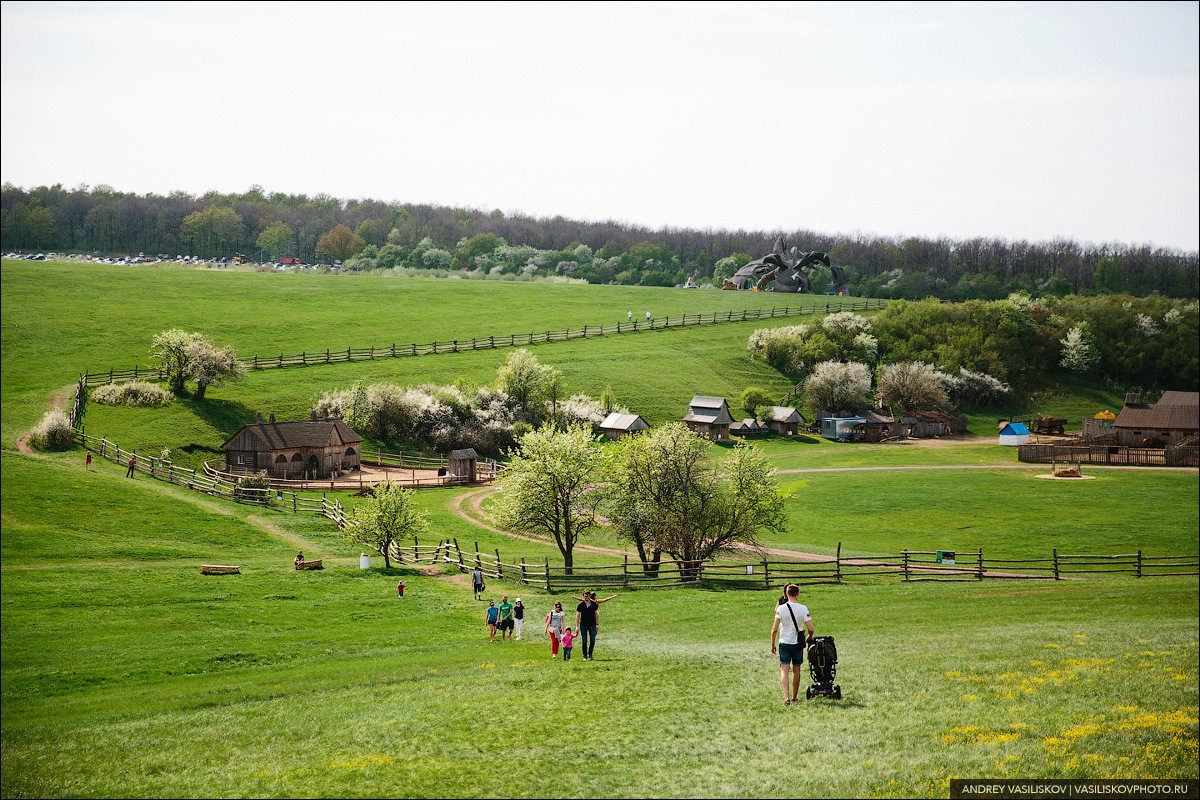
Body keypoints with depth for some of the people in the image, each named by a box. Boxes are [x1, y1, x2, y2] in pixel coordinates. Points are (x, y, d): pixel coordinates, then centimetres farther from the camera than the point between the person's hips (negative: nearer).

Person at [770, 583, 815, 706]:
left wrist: (773, 644, 4)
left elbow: (775, 629, -8)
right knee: (796, 670, 16)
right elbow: (810, 629, -10)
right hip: (797, 643, 1)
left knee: (784, 670, -2)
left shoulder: (780, 608, -9)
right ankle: (794, 697, 27)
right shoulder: (803, 609, -8)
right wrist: (810, 637, 12)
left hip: (784, 643, -1)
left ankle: (786, 697, -19)